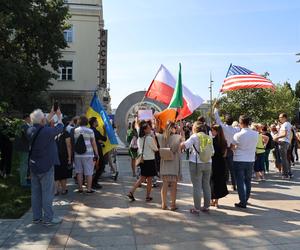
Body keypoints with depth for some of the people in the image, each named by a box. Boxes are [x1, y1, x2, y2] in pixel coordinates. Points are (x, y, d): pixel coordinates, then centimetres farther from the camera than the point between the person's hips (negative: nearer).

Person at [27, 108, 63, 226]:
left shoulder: (30, 130, -2)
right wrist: (59, 116, 12)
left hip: (34, 166, 7)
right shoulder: (47, 131, -22)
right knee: (47, 193, 2)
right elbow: (60, 127, -5)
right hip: (46, 167, -7)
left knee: (35, 192, 14)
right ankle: (48, 218, 9)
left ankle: (36, 217, 24)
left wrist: (51, 115, 20)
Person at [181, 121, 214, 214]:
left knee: (197, 186, -1)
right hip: (208, 163, 6)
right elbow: (212, 150, 14)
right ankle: (206, 206, 22)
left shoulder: (194, 137, -7)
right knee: (206, 185, 13)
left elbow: (183, 146, -15)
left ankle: (197, 208, 4)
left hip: (196, 163, -5)